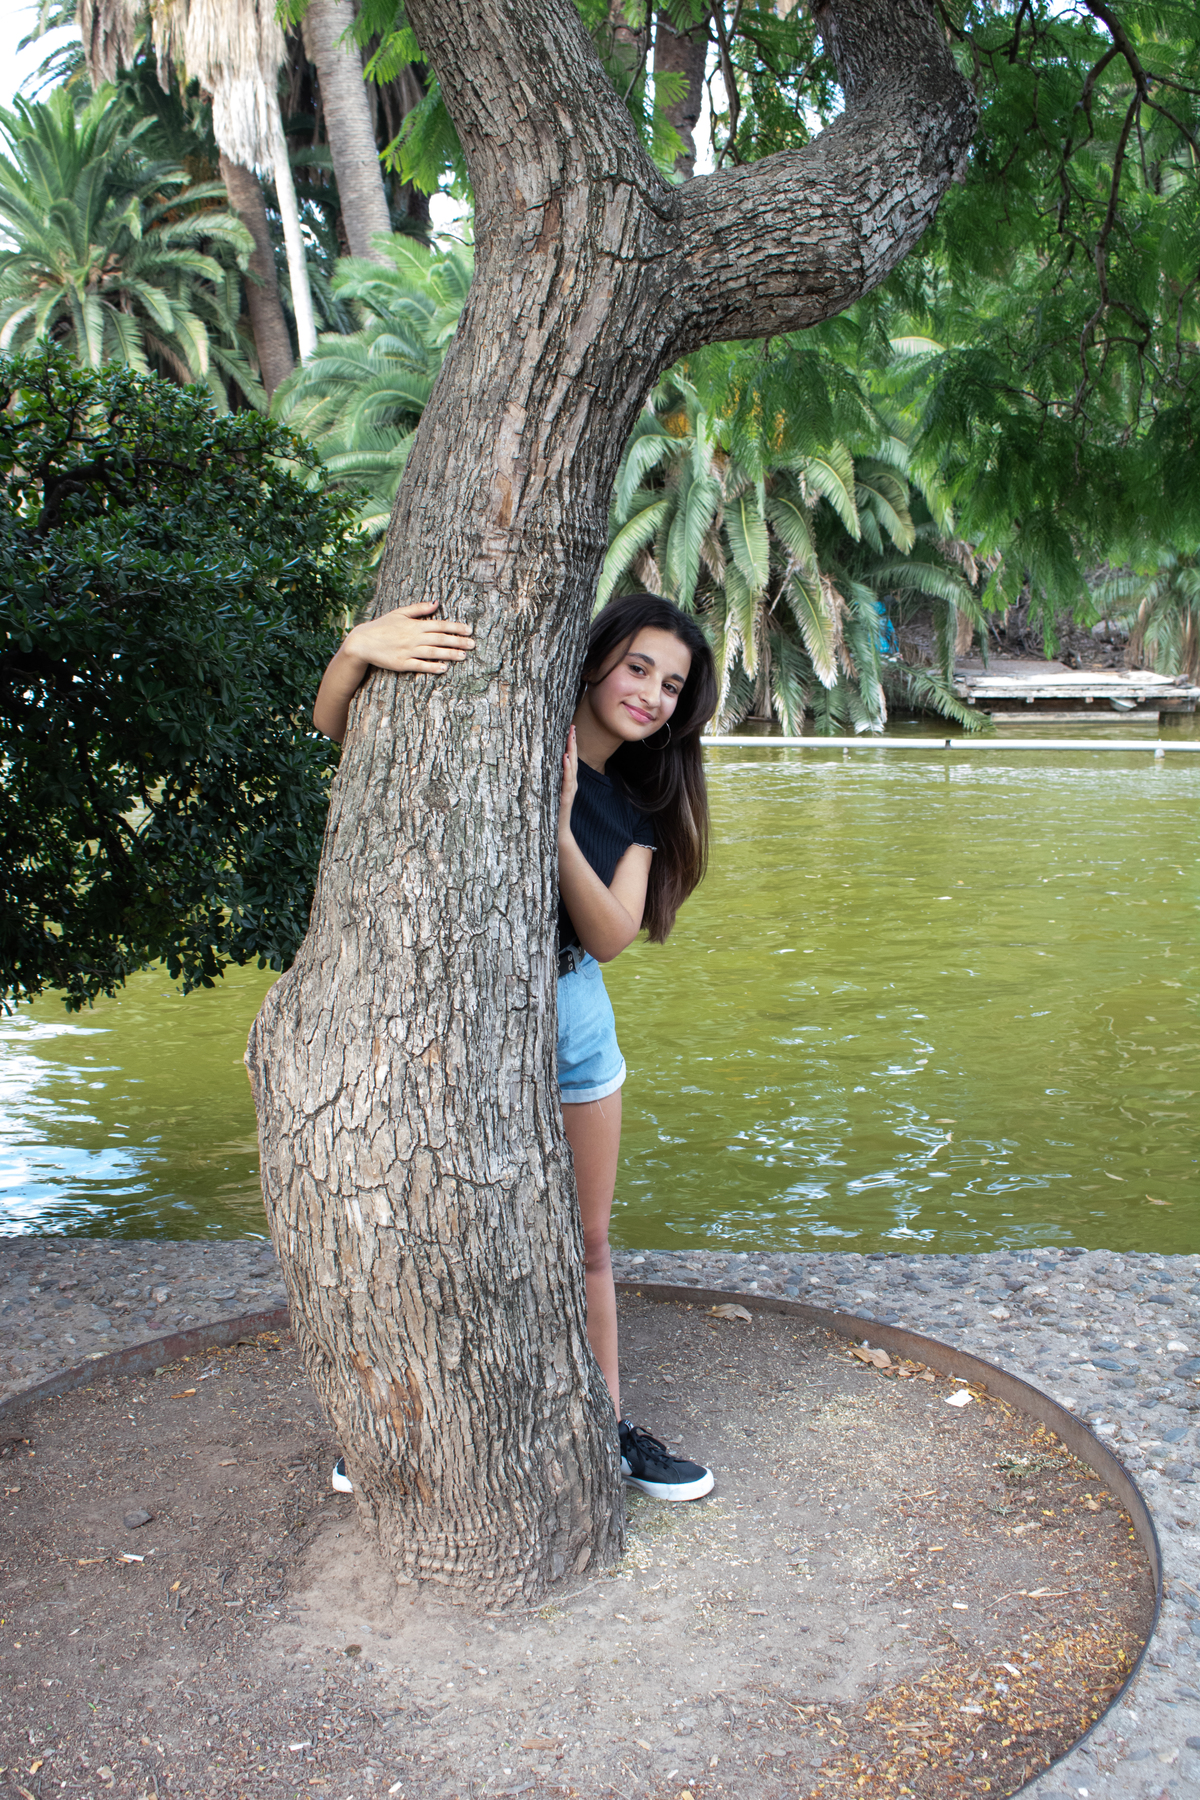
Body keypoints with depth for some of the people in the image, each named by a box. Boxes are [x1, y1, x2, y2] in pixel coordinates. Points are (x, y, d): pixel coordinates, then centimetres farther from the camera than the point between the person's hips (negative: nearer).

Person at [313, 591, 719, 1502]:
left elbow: (610, 936, -9)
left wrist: (558, 830, -24)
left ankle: (608, 1428, 32)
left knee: (588, 1239, 15)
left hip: (575, 1014, 5)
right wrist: (361, 648, -41)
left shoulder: (639, 805, 5)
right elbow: (334, 726, -20)